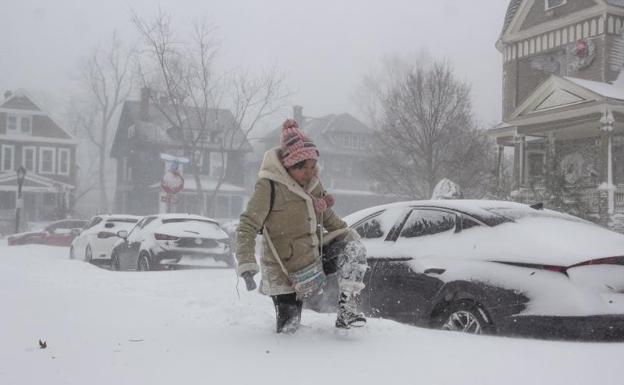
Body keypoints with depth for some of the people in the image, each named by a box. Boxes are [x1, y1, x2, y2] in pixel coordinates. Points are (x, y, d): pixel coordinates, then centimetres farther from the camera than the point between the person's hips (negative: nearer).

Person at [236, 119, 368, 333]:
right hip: (286, 274, -6)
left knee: (355, 249, -13)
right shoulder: (269, 186, -18)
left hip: (315, 258, 6)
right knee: (288, 329, -4)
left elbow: (327, 216, 20)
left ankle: (347, 310, -9)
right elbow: (247, 227, -19)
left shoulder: (313, 183, 3)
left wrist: (348, 234, 9)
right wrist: (246, 265, -29)